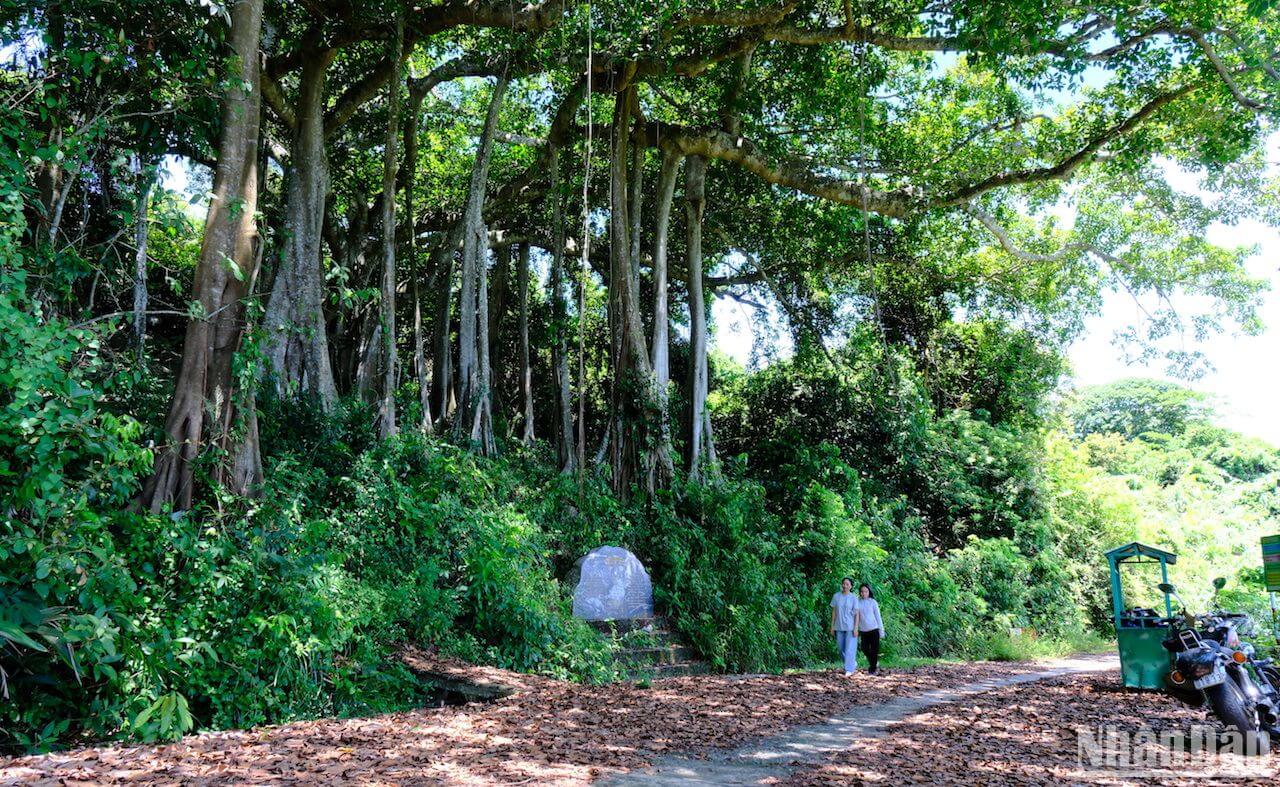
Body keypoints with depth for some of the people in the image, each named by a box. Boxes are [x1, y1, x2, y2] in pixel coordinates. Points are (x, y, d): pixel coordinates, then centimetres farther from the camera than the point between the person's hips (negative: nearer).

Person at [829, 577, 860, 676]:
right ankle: (853, 664, 30)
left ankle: (848, 670, 0)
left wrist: (856, 628, -10)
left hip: (850, 627, -4)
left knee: (849, 649, -6)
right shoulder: (836, 596, 2)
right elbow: (834, 612, 7)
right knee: (841, 648, 10)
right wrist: (832, 626, 6)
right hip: (839, 627, 4)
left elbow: (856, 614, -5)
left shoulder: (854, 598, -5)